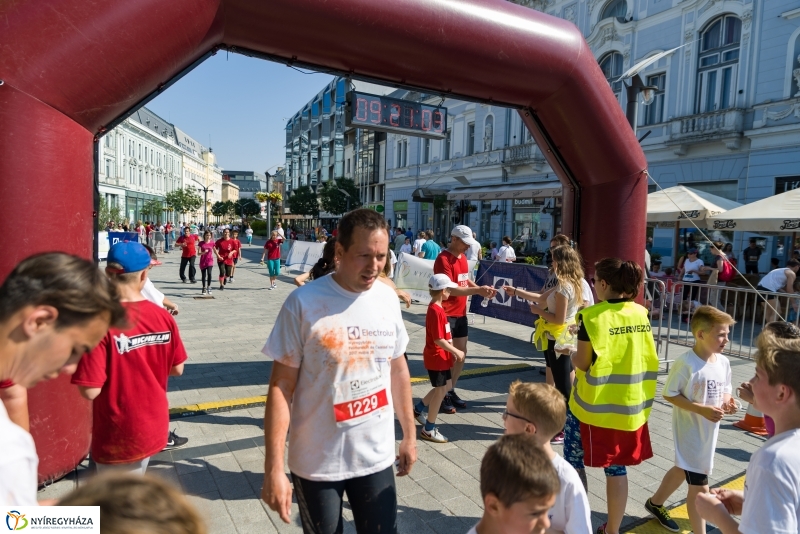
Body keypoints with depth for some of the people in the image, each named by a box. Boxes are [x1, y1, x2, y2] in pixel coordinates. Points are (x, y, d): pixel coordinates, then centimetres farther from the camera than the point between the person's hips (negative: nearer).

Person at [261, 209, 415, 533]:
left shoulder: (388, 299, -3)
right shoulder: (303, 303, -17)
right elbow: (281, 387, -13)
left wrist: (409, 435, 13)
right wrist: (274, 469, -14)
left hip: (377, 456, 3)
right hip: (316, 462, -3)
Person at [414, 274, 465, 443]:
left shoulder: (436, 308, 7)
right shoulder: (436, 311, -24)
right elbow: (439, 340, -25)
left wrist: (452, 351, 13)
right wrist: (456, 352, -16)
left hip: (440, 356, 10)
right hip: (437, 358, -10)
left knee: (442, 388, 22)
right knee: (440, 391, 0)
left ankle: (419, 409, 38)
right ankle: (429, 430, 12)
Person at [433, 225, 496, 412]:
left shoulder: (462, 257, 11)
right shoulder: (443, 259, -17)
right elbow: (449, 289, -24)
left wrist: (481, 288, 0)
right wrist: (477, 291, -28)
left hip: (460, 314, 9)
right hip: (446, 315, -9)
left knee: (461, 353, 14)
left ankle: (451, 391, 28)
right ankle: (443, 395, 13)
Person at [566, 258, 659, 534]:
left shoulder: (593, 316, -17)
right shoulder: (641, 314, 0)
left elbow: (583, 363, -14)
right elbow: (644, 358, 9)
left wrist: (570, 353, 7)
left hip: (594, 403, -5)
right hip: (629, 404, 5)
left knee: (574, 460, 14)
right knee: (616, 467, 16)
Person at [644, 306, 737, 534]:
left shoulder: (723, 362, -1)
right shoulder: (685, 363, -23)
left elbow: (725, 392, 11)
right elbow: (669, 394, -18)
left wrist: (727, 403, -11)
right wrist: (702, 409, -25)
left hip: (709, 431, 8)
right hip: (690, 431, -8)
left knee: (683, 469, 25)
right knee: (700, 486, -1)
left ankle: (655, 503, 47)